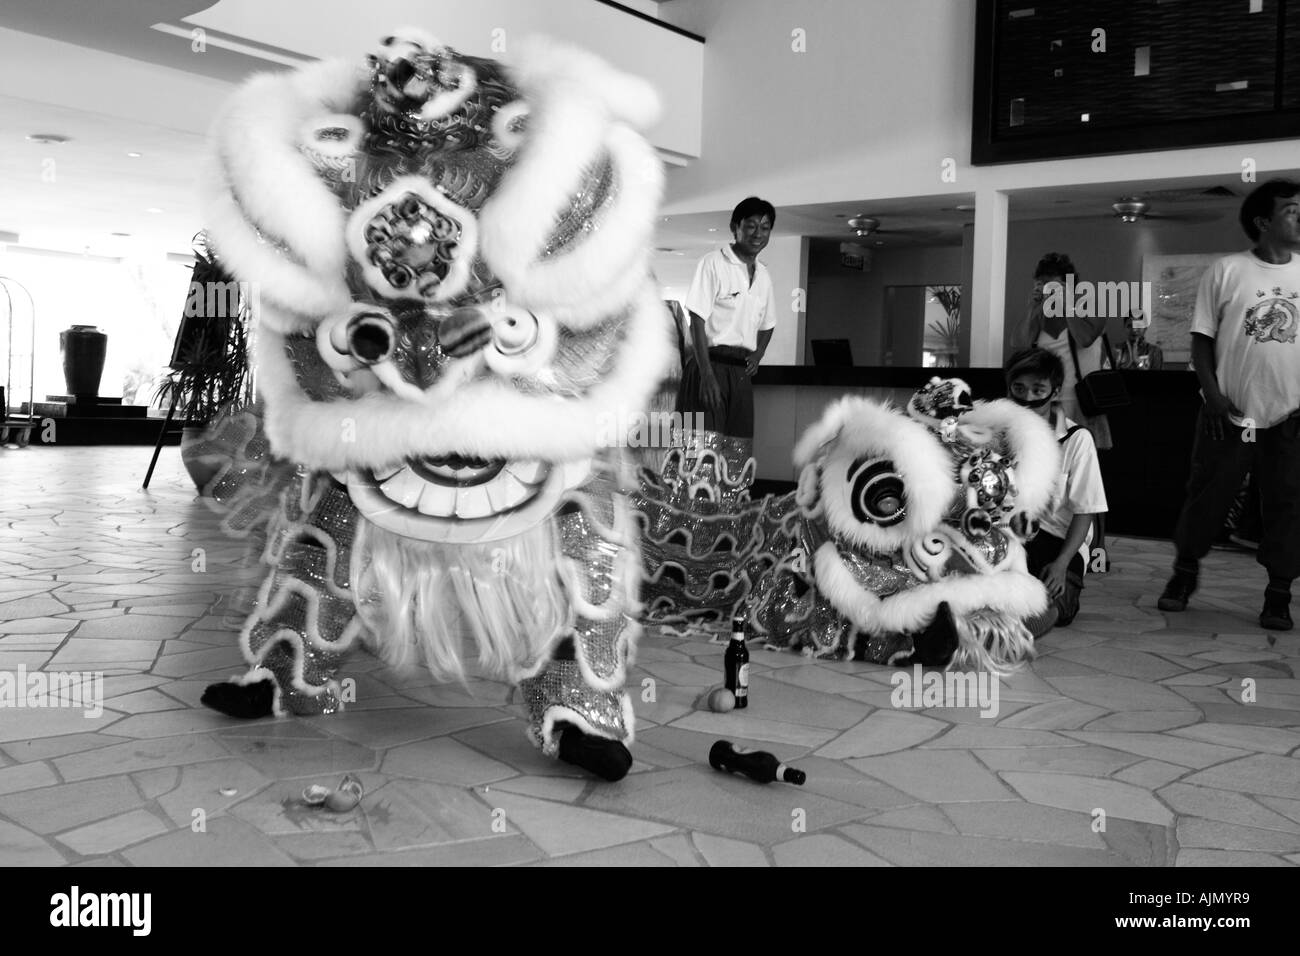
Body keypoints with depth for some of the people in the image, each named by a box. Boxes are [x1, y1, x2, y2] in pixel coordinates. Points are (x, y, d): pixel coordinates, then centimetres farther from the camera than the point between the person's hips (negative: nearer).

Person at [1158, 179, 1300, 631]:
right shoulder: (1226, 271, -1)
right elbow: (1202, 338, 0)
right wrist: (1212, 393, -9)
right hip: (1230, 413, -2)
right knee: (1207, 495, 6)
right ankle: (1184, 573, 26)